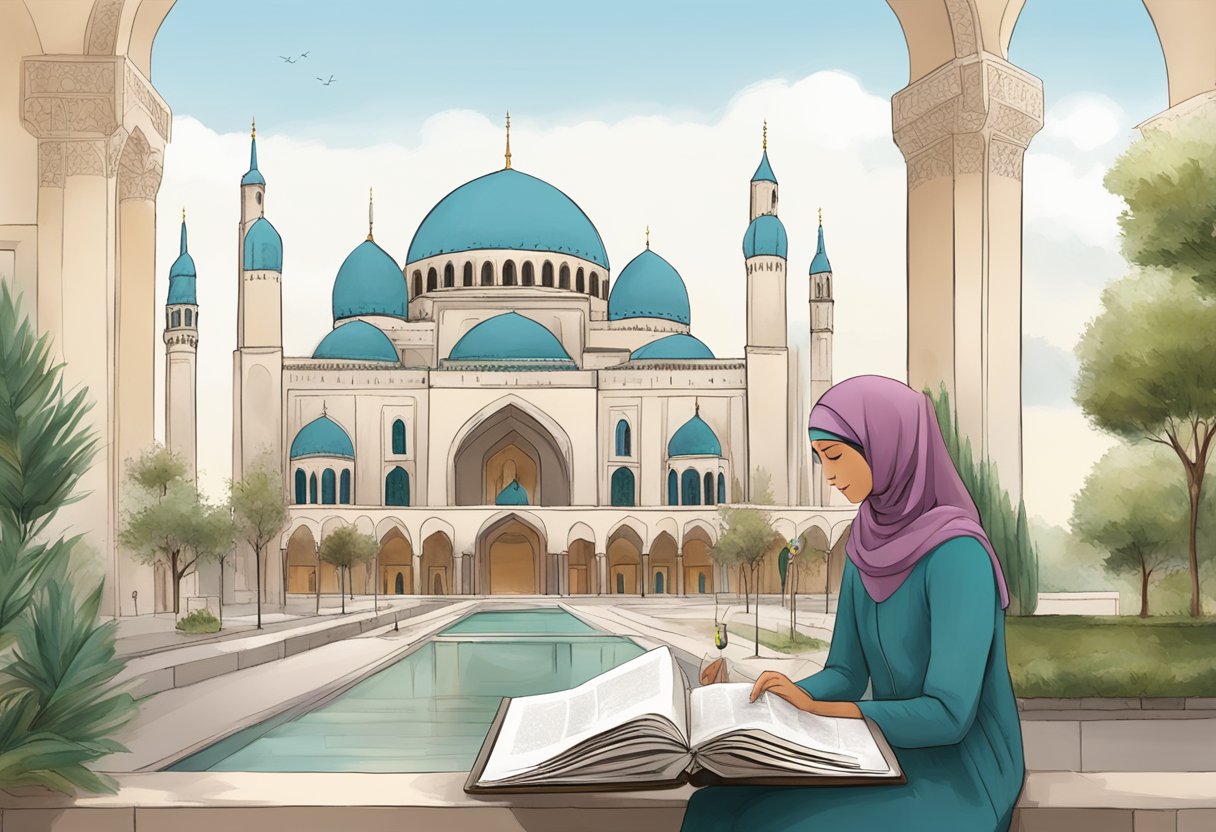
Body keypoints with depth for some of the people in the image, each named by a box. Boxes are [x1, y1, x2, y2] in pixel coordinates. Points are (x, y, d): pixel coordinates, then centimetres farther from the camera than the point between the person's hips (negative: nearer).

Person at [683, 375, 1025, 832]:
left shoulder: (956, 554, -20)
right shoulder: (869, 546, 5)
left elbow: (948, 714, -23)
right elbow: (847, 673, 8)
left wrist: (815, 706, -20)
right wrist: (762, 698, -9)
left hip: (958, 770, -7)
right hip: (892, 750, 7)